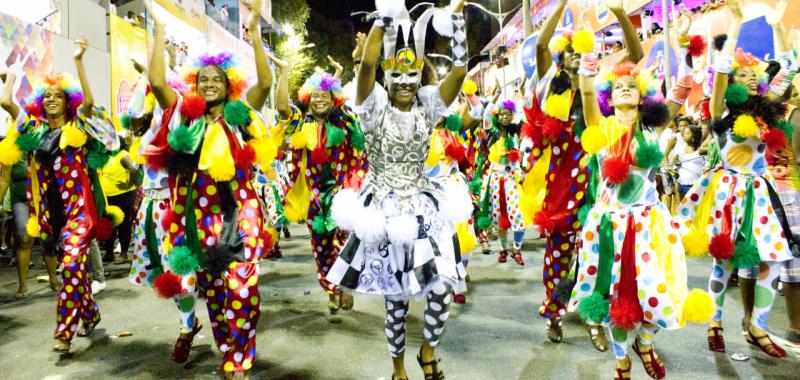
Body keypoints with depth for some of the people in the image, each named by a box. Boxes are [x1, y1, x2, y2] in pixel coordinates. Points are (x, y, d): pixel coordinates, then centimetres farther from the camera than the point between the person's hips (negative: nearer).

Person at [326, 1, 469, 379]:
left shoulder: (428, 104, 0)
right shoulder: (375, 106, -8)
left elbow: (460, 70, -13)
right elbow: (367, 63, -26)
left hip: (423, 208, 2)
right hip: (383, 211, -2)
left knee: (442, 284, -13)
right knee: (395, 296, 10)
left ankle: (428, 349, 17)